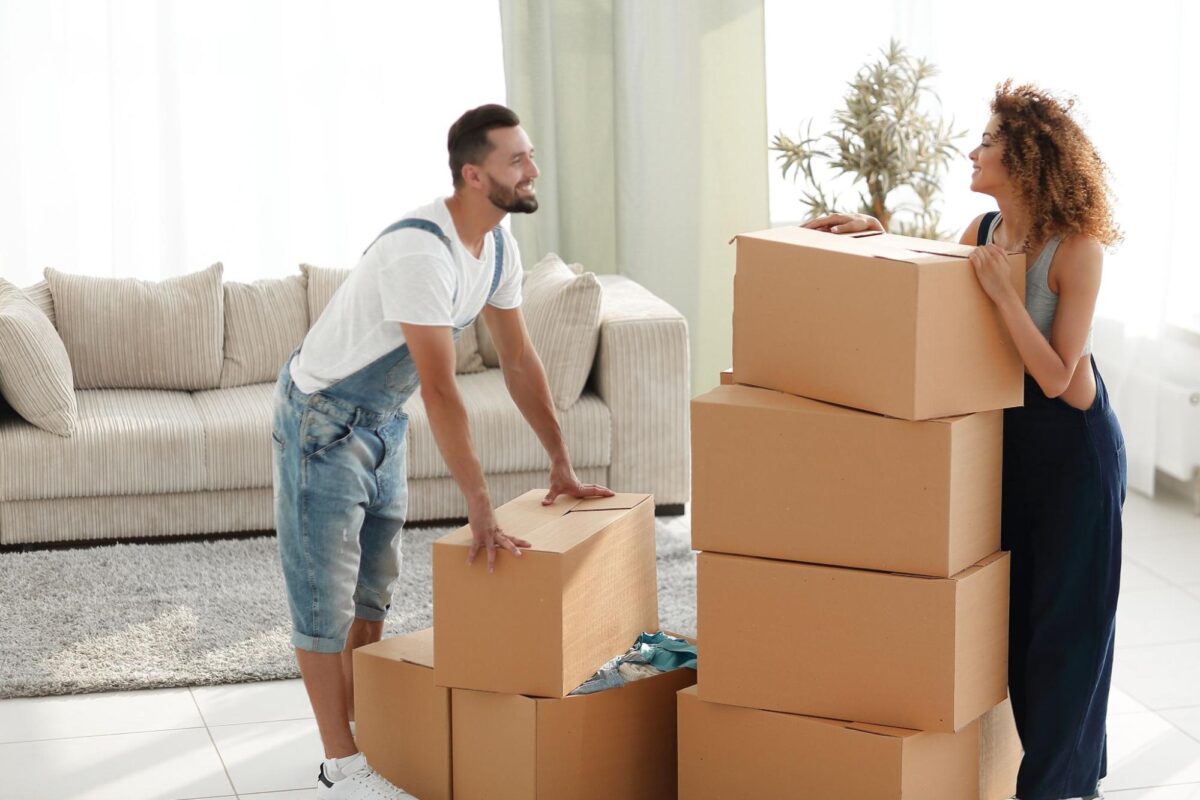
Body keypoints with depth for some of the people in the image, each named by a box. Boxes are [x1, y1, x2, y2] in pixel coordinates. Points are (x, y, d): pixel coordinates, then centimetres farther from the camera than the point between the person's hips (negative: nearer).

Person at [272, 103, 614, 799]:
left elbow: (519, 358, 6)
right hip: (323, 421, -9)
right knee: (326, 596, -3)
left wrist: (562, 463, 5)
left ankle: (368, 731, 27)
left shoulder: (497, 244, -3)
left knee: (374, 587, 16)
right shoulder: (421, 251, -32)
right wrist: (481, 507, -37)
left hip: (384, 421, 9)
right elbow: (440, 388, -36)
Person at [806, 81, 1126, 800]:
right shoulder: (982, 231, -1)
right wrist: (876, 234, 4)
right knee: (1014, 607, 13)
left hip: (1075, 445, -7)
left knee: (1067, 617, 4)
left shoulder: (1076, 248, -21)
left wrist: (1001, 291, -29)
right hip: (1008, 439, 7)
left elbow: (1055, 375, -23)